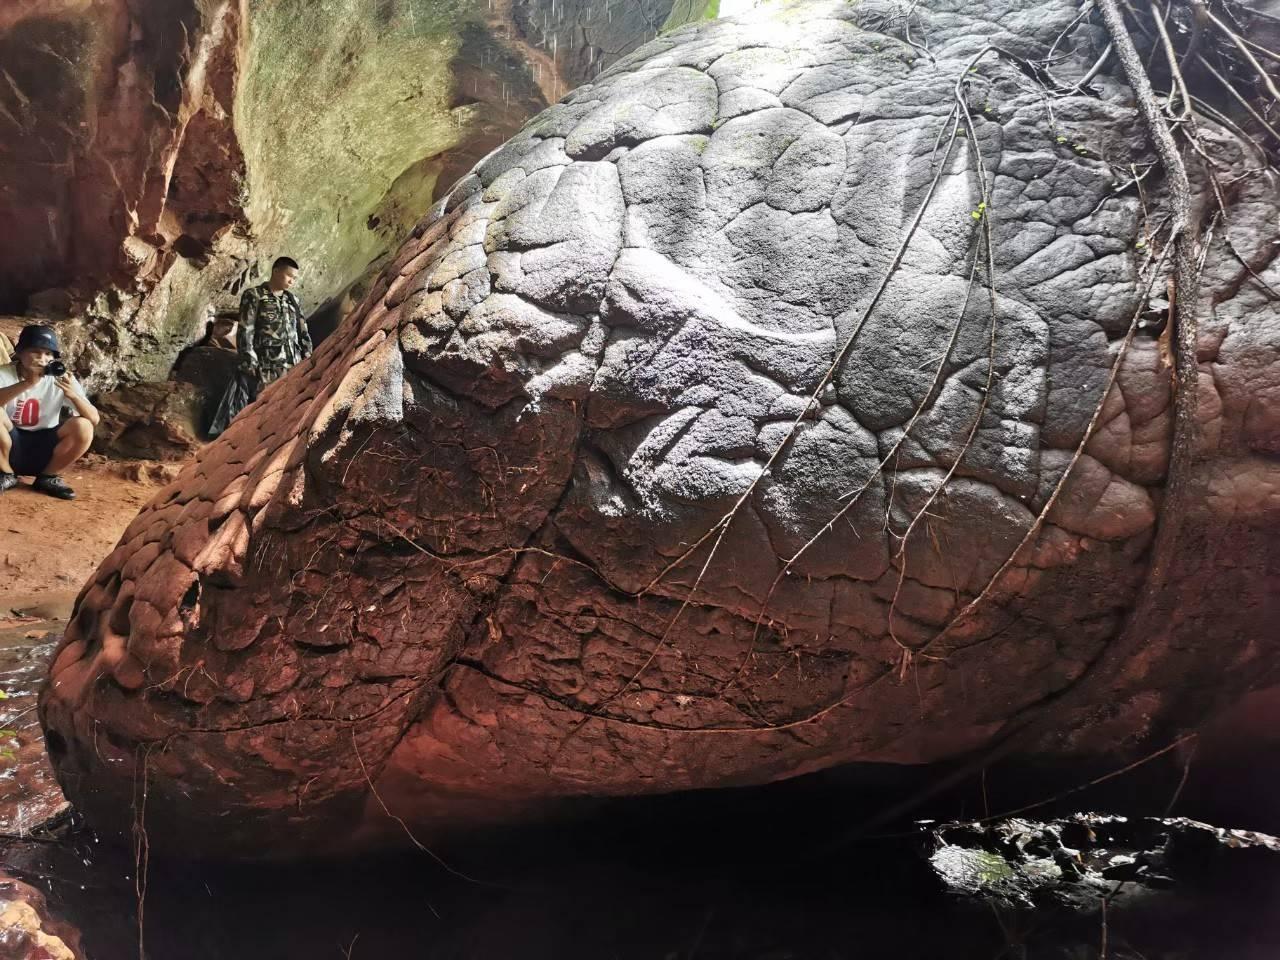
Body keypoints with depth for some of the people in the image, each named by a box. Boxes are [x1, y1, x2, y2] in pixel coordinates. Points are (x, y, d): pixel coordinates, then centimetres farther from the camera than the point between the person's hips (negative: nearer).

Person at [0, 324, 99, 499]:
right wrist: (27, 383, -40)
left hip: (43, 451, 1)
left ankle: (47, 477, -2)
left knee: (83, 427, -24)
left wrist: (73, 394, -32)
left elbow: (94, 420, -14)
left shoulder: (60, 379, -7)